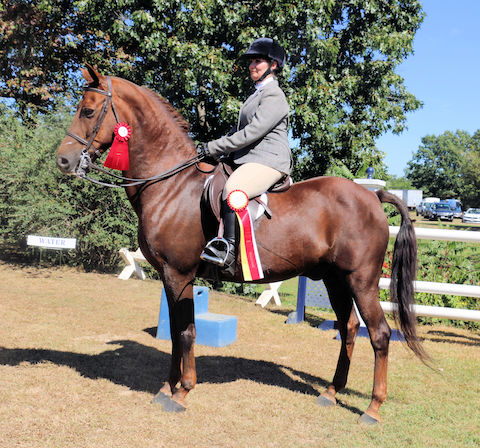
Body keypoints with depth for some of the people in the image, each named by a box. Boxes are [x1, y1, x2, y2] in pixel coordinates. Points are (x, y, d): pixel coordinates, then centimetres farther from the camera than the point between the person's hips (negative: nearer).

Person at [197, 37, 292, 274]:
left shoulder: (274, 97, -8)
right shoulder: (257, 94, 24)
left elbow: (252, 132, -18)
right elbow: (241, 130, 27)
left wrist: (215, 147, -16)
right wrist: (214, 147, 11)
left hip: (268, 161, -11)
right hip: (248, 160, 11)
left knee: (232, 190, -35)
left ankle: (228, 250, -37)